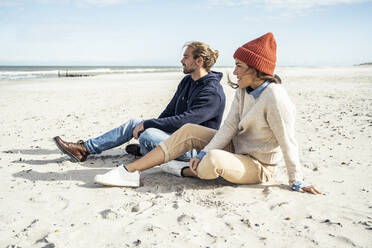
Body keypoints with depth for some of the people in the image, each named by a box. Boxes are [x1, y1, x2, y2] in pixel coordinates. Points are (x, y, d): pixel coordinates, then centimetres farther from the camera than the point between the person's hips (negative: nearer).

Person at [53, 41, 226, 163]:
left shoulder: (212, 92, -19)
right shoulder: (187, 81, 12)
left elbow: (183, 121, -27)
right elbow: (169, 112, 17)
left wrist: (147, 124, -22)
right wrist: (149, 124, 5)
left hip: (194, 147, -9)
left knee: (147, 136, -29)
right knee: (133, 123, 0)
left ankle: (143, 151, 9)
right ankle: (84, 150, 2)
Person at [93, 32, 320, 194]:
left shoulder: (275, 98, -26)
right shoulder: (244, 89, -1)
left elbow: (288, 142, -21)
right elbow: (230, 126, -5)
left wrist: (297, 182, -14)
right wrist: (204, 152, -14)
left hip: (259, 165, -8)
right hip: (236, 147, 8)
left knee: (213, 161, -38)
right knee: (189, 131, -5)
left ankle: (186, 171, -1)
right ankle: (130, 171, -8)